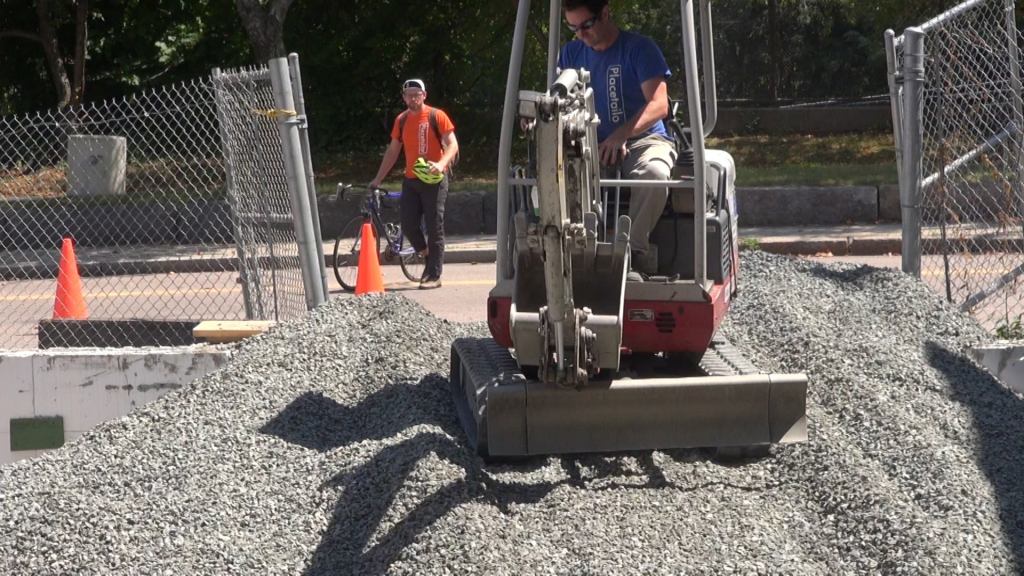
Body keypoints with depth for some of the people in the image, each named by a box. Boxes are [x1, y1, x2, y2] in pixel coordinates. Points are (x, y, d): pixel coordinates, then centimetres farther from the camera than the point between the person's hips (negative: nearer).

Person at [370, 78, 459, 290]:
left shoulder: (436, 116, -5)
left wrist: (441, 164, -27)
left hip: (433, 179, -5)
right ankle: (430, 257, 23)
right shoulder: (401, 120, 10)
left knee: (434, 227, -4)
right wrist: (378, 179, 14)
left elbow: (452, 145, -8)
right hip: (411, 180, 5)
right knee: (407, 225, -1)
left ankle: (434, 276, 0)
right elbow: (393, 151, 16)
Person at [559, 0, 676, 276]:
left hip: (642, 139, -4)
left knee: (654, 173, -39)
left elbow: (658, 105, -15)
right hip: (592, 146, 4)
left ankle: (634, 250, -30)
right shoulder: (570, 54, 11)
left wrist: (620, 135, -30)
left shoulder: (640, 48, -4)